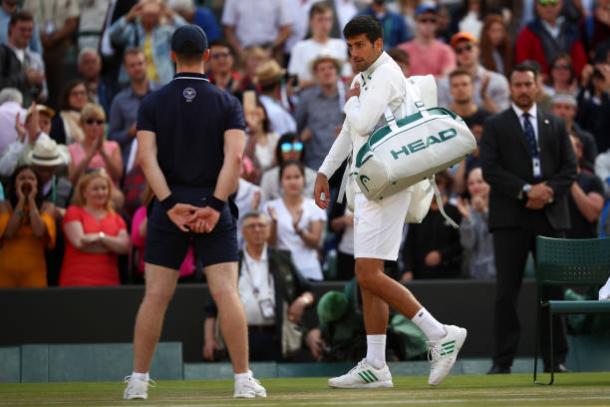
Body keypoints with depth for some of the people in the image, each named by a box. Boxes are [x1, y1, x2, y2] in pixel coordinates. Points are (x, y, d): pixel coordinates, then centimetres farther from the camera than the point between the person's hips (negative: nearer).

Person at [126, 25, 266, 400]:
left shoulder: (153, 103, 4)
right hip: (213, 206, -1)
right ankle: (244, 380, -8)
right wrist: (215, 206, -13)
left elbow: (146, 157, -8)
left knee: (156, 296, 4)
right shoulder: (227, 103, 2)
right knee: (226, 293, -4)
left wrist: (170, 205, -12)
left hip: (169, 208, 1)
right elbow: (234, 157, -11)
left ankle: (139, 380, 5)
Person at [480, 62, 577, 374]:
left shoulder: (555, 126, 16)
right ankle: (503, 360, -3)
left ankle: (555, 359, 7)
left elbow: (569, 167, 10)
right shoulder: (495, 126, 7)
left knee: (553, 288, 2)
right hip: (510, 218, -3)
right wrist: (526, 190, -14)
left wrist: (549, 191, -8)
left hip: (550, 215, 3)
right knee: (506, 291, -5)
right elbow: (490, 169, -4)